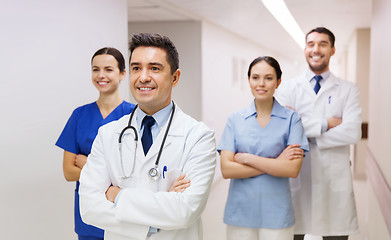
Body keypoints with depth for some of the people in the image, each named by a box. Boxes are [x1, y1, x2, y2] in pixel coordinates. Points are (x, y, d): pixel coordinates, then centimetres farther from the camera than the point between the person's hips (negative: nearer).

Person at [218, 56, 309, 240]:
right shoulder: (235, 120, 2)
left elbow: (293, 169, -12)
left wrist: (246, 158, -12)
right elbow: (226, 170, -7)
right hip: (240, 213, 1)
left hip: (276, 214, -1)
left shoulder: (291, 119, -3)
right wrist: (274, 164, -12)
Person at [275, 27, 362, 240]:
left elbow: (353, 132, -9)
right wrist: (325, 124, -13)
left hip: (334, 180, 0)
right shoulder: (289, 88, 5)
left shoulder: (348, 90, 6)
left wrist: (305, 134, -11)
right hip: (296, 177, 0)